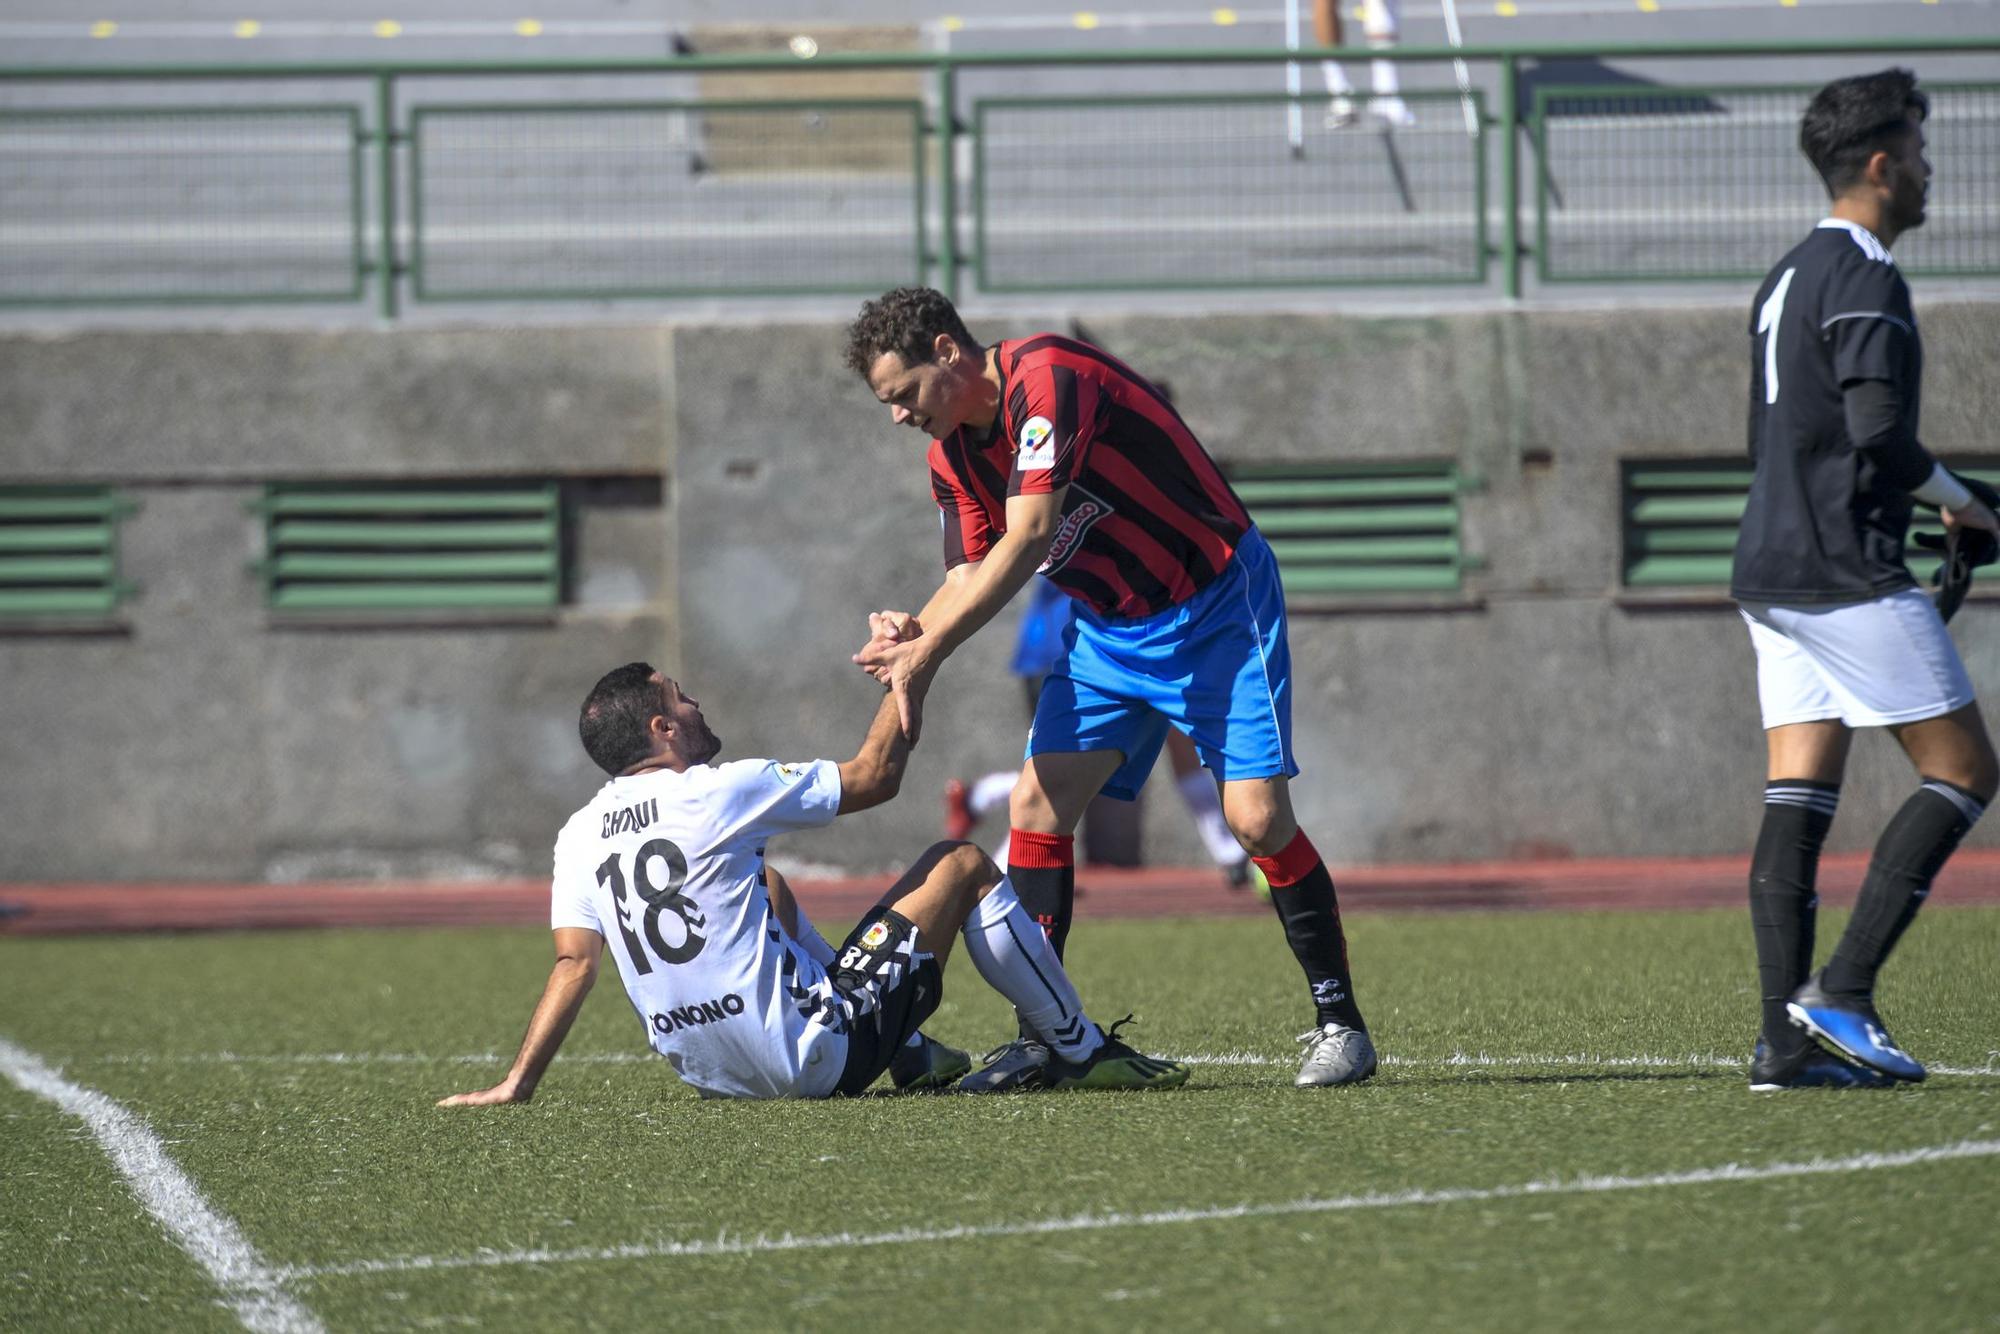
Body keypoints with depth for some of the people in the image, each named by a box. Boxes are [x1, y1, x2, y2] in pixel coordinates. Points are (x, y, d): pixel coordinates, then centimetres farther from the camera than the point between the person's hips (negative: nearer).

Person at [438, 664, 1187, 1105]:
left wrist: (516, 1085, 4)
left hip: (710, 1074, 7)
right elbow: (874, 777, -4)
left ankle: (911, 1058, 35)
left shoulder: (579, 836, 3)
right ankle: (1084, 1054, 22)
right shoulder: (715, 795, -13)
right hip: (816, 1057, -7)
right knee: (962, 865, 8)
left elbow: (574, 962, -2)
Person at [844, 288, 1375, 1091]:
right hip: (1107, 627, 8)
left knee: (1256, 815, -15)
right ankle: (1041, 1037, 0)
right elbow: (971, 573, 4)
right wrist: (917, 630, -19)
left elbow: (1025, 540, -31)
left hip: (1216, 609, -8)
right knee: (1037, 804, -5)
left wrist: (927, 653, -32)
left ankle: (1339, 1025, -2)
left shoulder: (1047, 380, -26)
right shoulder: (951, 451, 1)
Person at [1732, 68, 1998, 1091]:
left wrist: (1911, 496, 22)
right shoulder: (1864, 277, -12)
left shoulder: (1788, 278, 18)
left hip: (1772, 572, 9)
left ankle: (1786, 1039, -2)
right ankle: (1840, 995, -10)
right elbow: (1878, 429, -22)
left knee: (1796, 801, 4)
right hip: (1848, 575, -9)